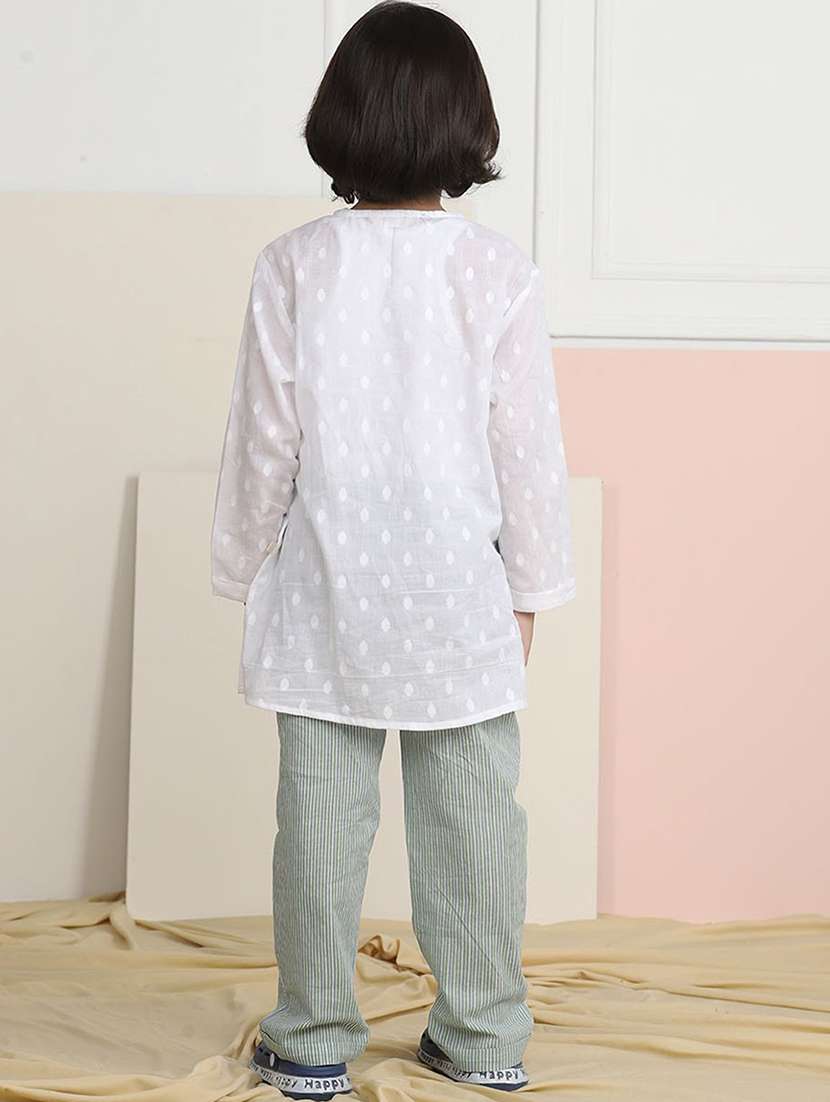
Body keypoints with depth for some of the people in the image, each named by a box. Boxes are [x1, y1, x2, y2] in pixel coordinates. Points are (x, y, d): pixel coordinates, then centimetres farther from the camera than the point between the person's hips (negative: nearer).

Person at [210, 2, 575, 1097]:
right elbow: (528, 443, -2)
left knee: (322, 809, 6)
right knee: (472, 811, 8)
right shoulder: (498, 270, -6)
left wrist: (250, 572, 9)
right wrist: (530, 586, 7)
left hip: (327, 589, 0)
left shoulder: (295, 265, -6)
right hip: (459, 592, 0)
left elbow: (265, 437, -2)